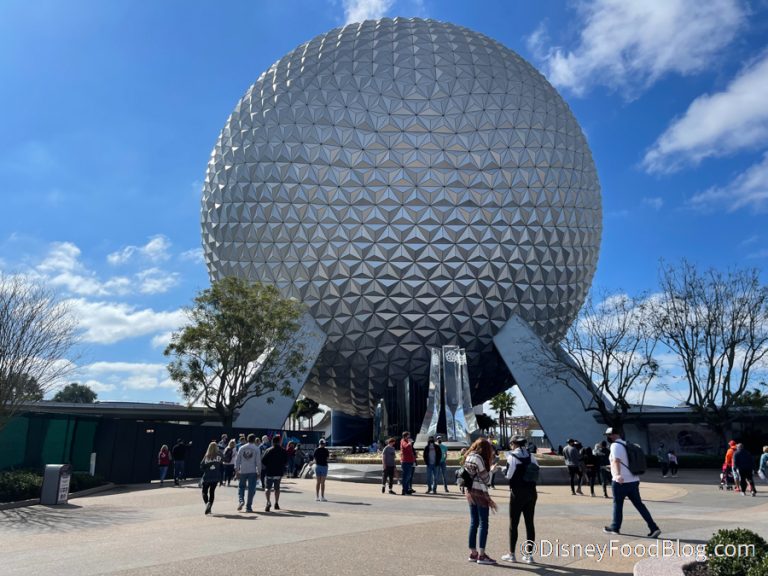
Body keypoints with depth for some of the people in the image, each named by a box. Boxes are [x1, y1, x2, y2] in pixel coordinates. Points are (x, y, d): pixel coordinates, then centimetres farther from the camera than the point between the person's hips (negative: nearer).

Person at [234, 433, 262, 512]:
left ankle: (241, 500, -5)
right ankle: (248, 507, 5)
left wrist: (236, 470, 12)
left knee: (241, 487, 18)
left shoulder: (242, 448, 4)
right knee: (251, 489, 4)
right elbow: (258, 461, -4)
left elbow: (237, 460, 5)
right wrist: (259, 471, 2)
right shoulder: (256, 449, -4)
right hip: (252, 471, -2)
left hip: (243, 471, 2)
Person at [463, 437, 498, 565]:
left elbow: (475, 475, 11)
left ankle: (473, 553, 16)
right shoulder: (478, 458, -14)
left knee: (474, 523, 12)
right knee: (483, 523, -3)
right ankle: (481, 555, -2)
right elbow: (485, 479, -13)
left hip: (470, 492, 8)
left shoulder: (469, 457, 11)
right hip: (480, 493, -8)